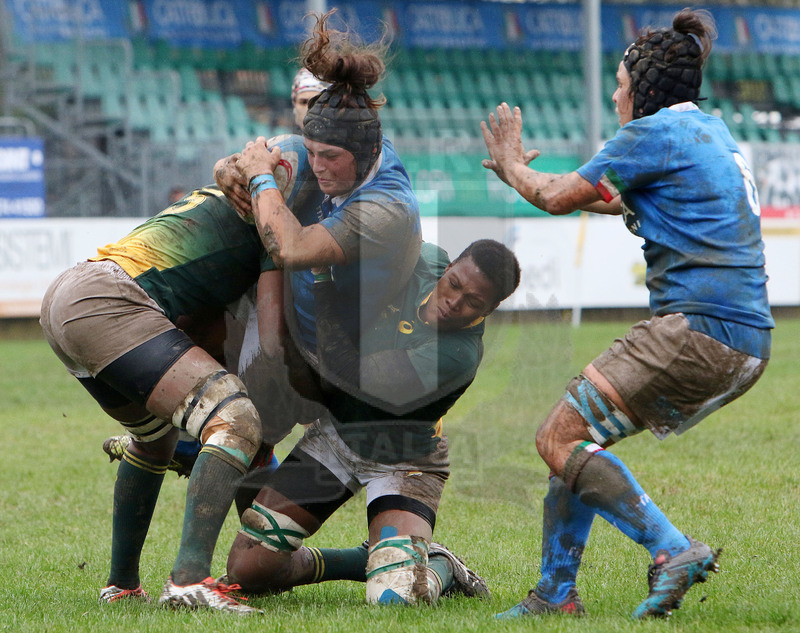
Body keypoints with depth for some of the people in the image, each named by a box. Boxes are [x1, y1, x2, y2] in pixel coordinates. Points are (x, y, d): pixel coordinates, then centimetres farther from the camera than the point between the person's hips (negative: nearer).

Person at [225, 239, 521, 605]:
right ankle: (370, 562, 19)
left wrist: (319, 279, -34)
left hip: (401, 463, -6)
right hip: (334, 433, 6)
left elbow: (350, 375, -35)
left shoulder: (460, 354, -33)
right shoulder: (423, 260, -13)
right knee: (247, 569, -4)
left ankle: (440, 569, 8)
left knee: (395, 595, -30)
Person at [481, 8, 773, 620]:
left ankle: (674, 551, -21)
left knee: (559, 438, -8)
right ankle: (556, 593, 16)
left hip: (697, 329, -9)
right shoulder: (712, 131, 22)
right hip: (749, 343, 10)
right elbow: (629, 201, 37)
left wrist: (513, 166, 19)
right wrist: (529, 174, 43)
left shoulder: (653, 133, -5)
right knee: (582, 433, 17)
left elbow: (558, 197, -2)